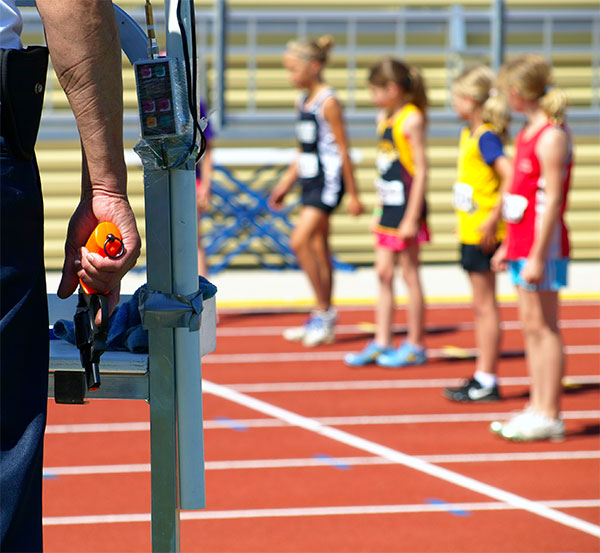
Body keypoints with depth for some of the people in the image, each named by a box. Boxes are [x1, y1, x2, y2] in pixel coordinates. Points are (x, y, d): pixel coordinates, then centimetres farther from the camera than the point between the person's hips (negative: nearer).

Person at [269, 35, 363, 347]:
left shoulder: (328, 102, -13)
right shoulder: (303, 102, 13)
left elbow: (343, 150, -13)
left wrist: (353, 195, -13)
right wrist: (284, 186, 20)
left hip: (328, 181, -9)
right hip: (310, 180, 9)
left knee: (300, 241, -17)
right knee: (318, 249, 10)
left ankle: (324, 310, -7)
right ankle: (322, 322, 16)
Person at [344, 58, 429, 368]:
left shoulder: (412, 119, -14)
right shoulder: (384, 118, 12)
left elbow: (420, 170, -16)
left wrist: (412, 217, -18)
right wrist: (378, 211, 18)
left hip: (406, 208, -8)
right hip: (388, 207, 8)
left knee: (409, 274, 0)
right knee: (383, 274, 9)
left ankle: (415, 346, 9)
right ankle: (381, 343, 14)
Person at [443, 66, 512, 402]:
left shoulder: (486, 137, -17)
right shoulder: (469, 134, 11)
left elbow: (510, 175, -28)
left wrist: (494, 218, -25)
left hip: (483, 233, -9)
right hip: (470, 232, 9)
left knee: (485, 305, -3)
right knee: (482, 306, 13)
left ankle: (487, 382, 1)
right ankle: (483, 377, 20)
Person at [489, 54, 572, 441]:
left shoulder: (552, 137, -16)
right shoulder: (529, 132, 13)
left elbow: (552, 199, -19)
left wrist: (538, 255, -21)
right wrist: (507, 246, 21)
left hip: (543, 243, -9)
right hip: (522, 242, 9)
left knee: (543, 326, -5)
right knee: (530, 326, 11)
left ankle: (550, 416, 0)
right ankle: (537, 407, 17)